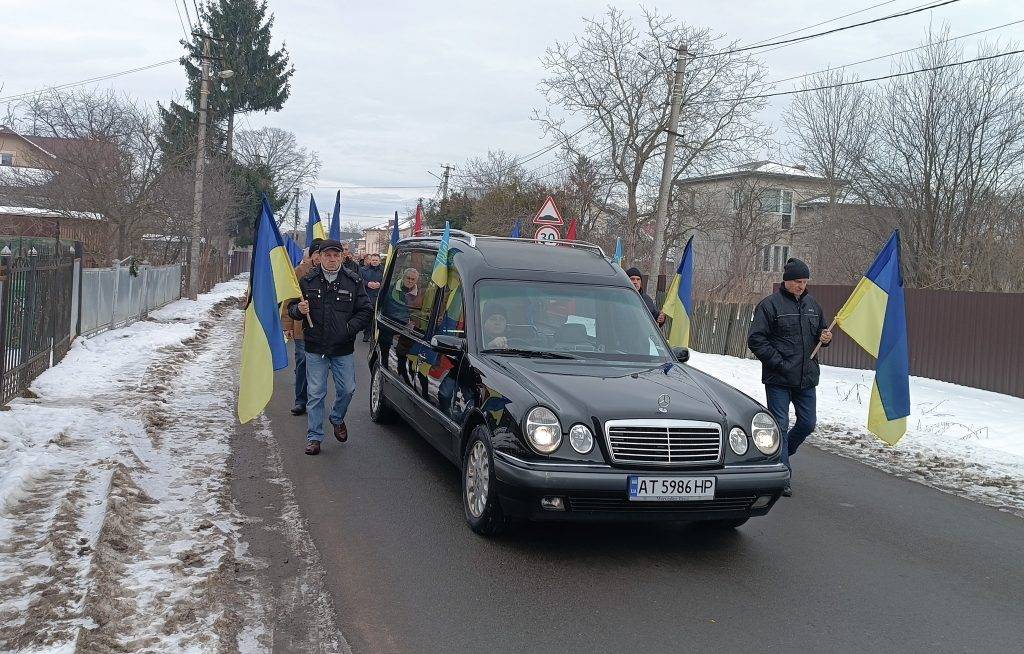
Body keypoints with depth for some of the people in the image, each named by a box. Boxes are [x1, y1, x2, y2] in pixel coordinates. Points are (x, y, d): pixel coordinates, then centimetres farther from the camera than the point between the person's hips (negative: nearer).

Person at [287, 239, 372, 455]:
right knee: (316, 394, 3)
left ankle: (337, 419, 39)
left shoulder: (353, 281, -1)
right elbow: (292, 308, 7)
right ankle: (314, 437, 12)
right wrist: (299, 310, -17)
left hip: (344, 349, 1)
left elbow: (365, 311, 1)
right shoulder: (307, 281, 1)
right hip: (315, 348, 0)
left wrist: (349, 328, -14)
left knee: (347, 389, 9)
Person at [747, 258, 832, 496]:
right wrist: (779, 362, -16)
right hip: (778, 379, -6)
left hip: (806, 378, 6)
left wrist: (825, 338, 1)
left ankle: (779, 453, 35)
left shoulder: (812, 305, 12)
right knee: (781, 425, -2)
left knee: (807, 424, 11)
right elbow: (755, 339, -11)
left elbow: (821, 332, 25)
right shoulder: (770, 304, -8)